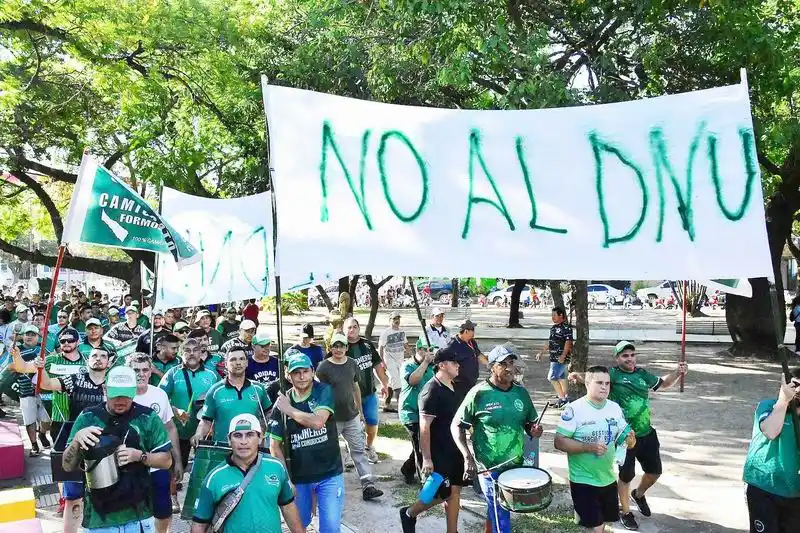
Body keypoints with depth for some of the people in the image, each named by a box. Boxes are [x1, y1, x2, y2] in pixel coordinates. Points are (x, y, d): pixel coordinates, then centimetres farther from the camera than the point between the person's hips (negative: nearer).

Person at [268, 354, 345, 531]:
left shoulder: (324, 391, -10)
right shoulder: (281, 403, -4)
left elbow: (317, 422, -26)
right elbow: (275, 445, 0)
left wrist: (289, 409, -14)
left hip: (329, 474, -2)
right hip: (298, 477, 2)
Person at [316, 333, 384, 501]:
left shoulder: (352, 364, 4)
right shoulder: (324, 367, -11)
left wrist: (360, 410, 17)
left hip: (352, 416, 4)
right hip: (332, 418, -4)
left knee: (358, 450, 2)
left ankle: (368, 486, 2)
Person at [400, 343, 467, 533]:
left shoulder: (454, 387, 7)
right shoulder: (431, 391, -20)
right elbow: (424, 427, -22)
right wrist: (426, 459, -23)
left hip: (454, 449, 8)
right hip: (437, 453, -8)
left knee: (455, 491, 11)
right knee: (442, 494, -1)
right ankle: (409, 514, 21)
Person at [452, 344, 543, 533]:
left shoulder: (521, 393, 2)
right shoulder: (479, 394, -14)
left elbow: (530, 423, 14)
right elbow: (456, 426, -9)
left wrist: (534, 430, -10)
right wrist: (468, 458, -20)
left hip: (516, 465, 5)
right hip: (490, 468, -5)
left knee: (495, 512, 22)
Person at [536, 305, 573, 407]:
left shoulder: (566, 327, -14)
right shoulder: (553, 327, 14)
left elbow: (568, 342, -20)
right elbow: (549, 342, 23)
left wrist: (563, 356, -26)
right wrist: (541, 352, 24)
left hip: (561, 358, -9)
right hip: (554, 357, 9)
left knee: (552, 377, -11)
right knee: (561, 378, 15)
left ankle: (562, 398, -5)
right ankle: (564, 398, 24)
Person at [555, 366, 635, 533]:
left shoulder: (615, 408, 1)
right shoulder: (574, 409, -17)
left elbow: (623, 437, 9)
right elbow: (559, 442, -19)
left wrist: (630, 440, -14)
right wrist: (589, 447, -29)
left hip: (608, 479, 6)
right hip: (583, 481, -6)